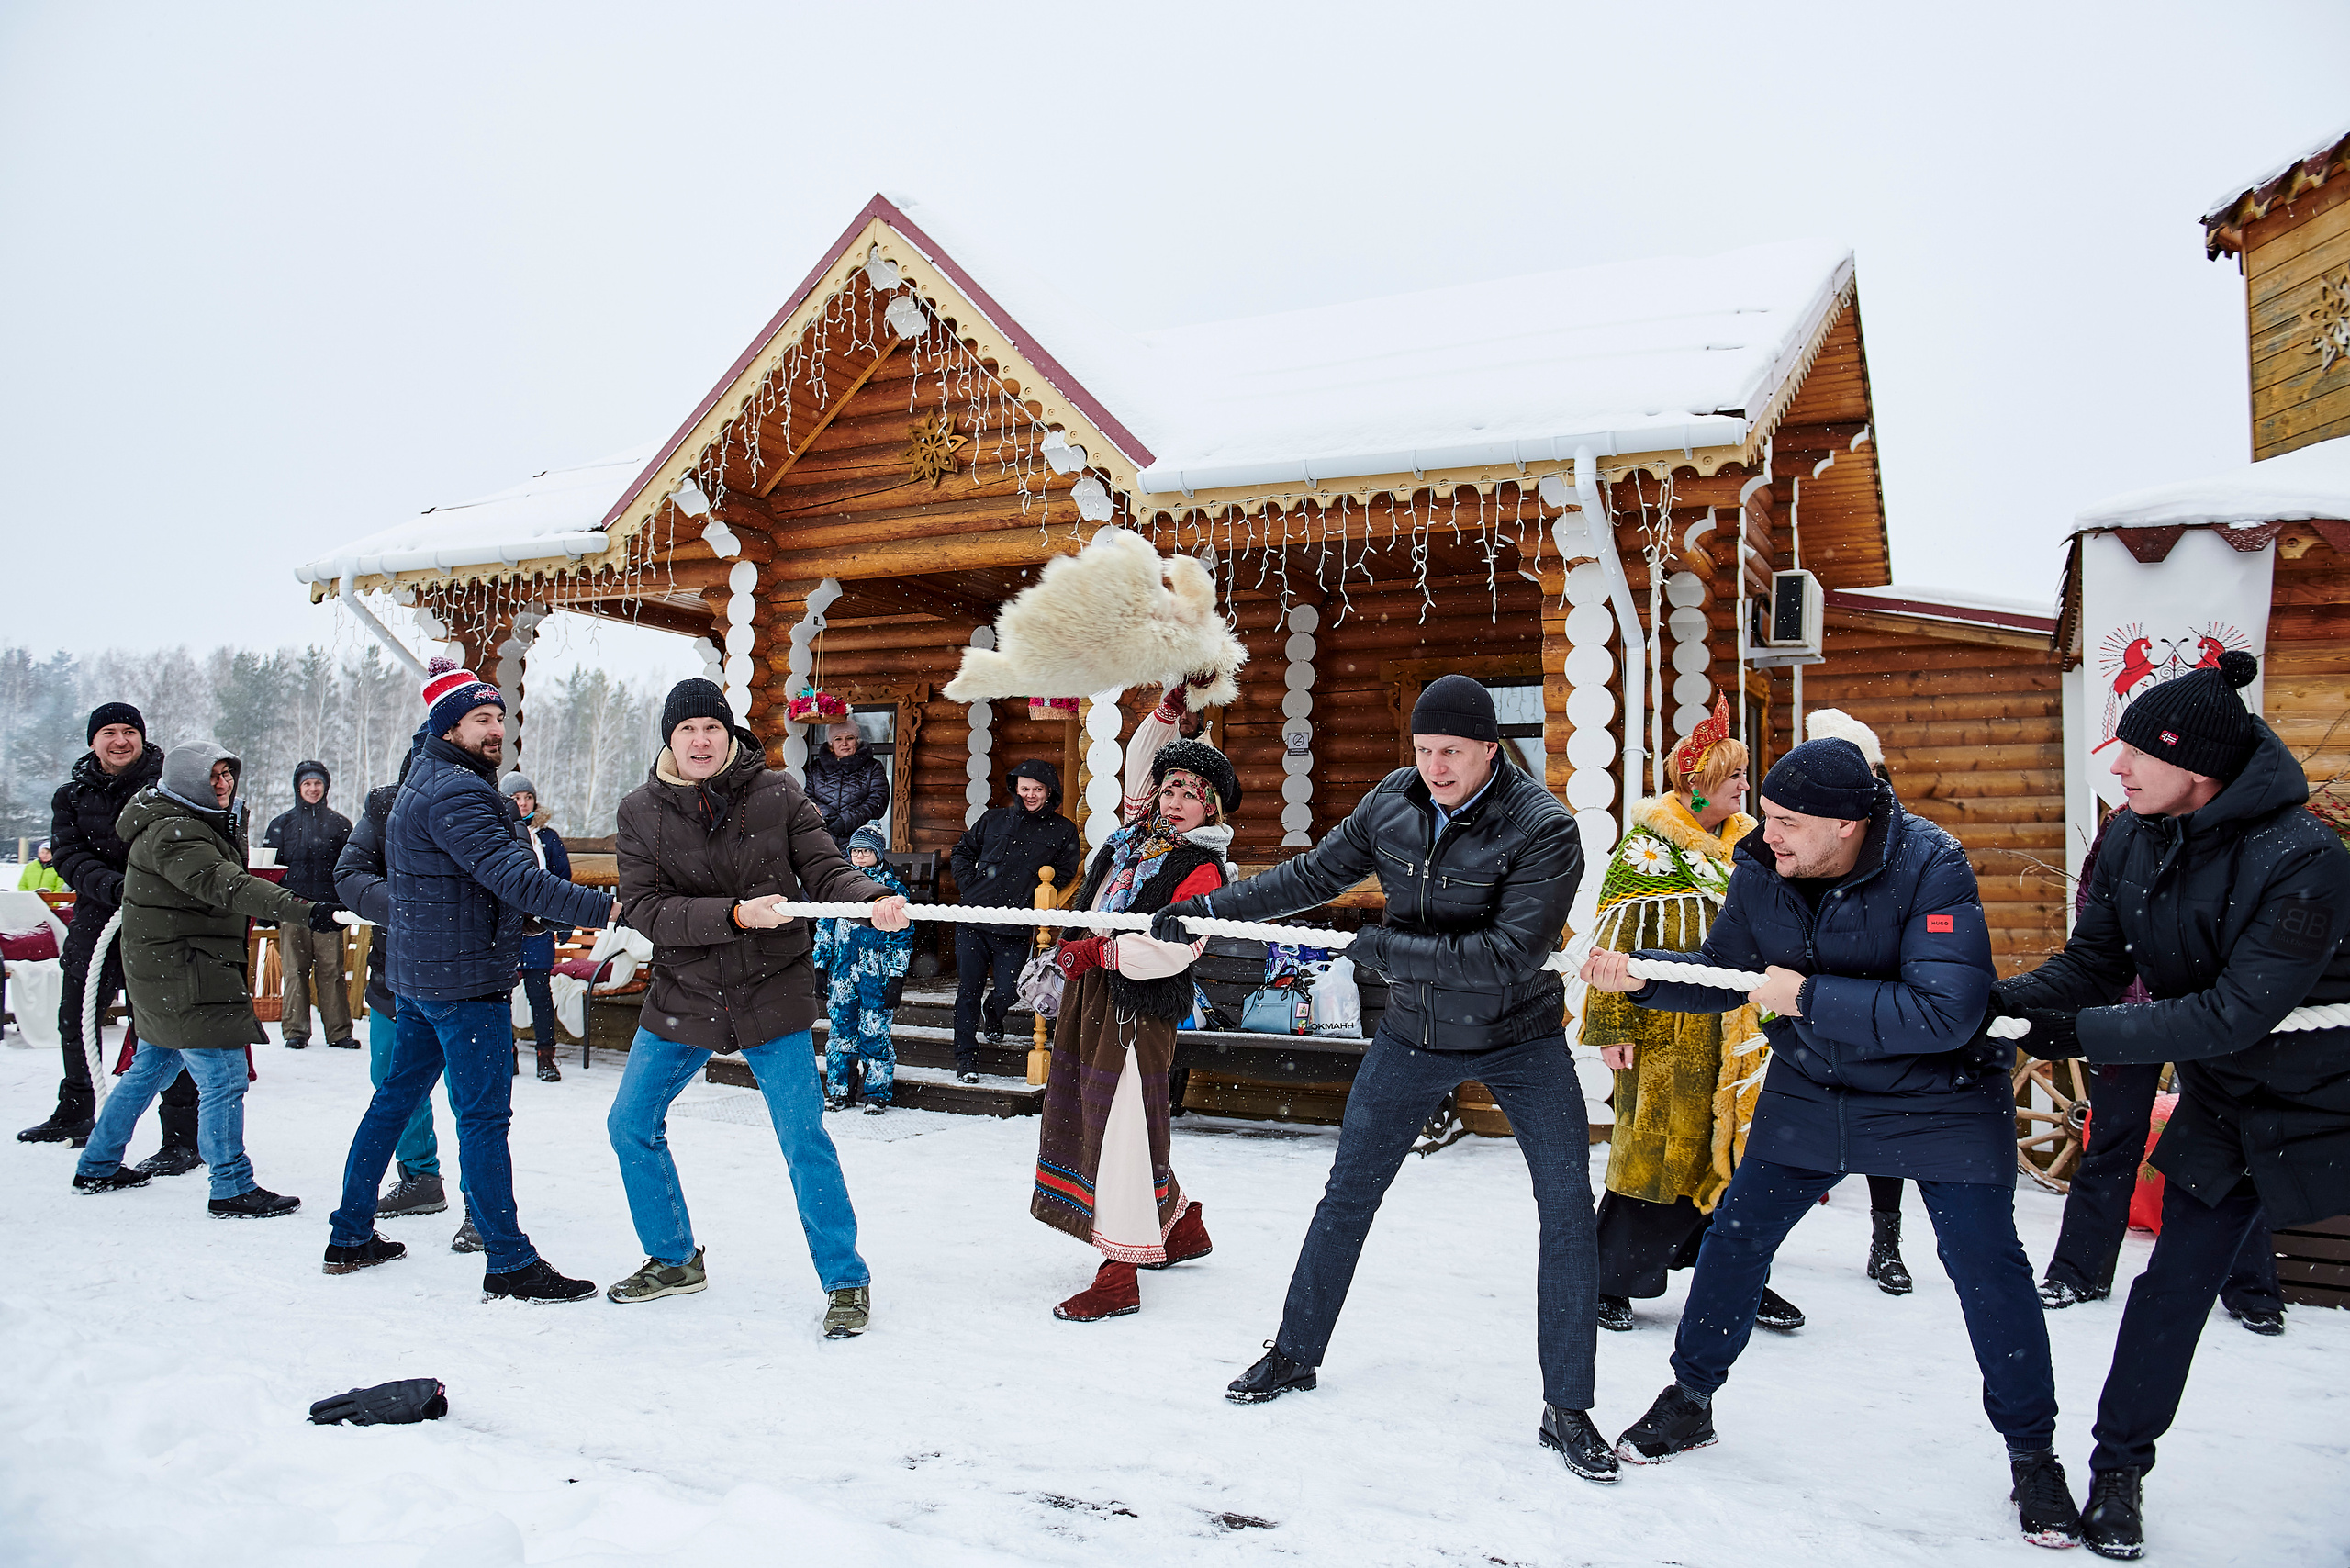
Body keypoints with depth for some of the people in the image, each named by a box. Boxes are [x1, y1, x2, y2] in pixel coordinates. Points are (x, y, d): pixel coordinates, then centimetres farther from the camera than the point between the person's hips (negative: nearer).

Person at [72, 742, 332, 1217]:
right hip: (185, 980, -11)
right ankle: (233, 1190, -3)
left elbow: (227, 881, 20)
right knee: (224, 1079, -9)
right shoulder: (172, 833, -20)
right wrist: (301, 910, -47)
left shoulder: (208, 823, 14)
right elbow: (225, 886, -36)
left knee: (151, 1068, 23)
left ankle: (97, 1167, 37)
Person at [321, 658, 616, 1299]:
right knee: (484, 1117, -7)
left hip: (418, 974, 11)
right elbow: (516, 880, -28)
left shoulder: (422, 784, 16)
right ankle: (509, 1264, -2)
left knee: (395, 1099, 18)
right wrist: (607, 908, -32)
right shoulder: (456, 793, -18)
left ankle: (350, 1237, 29)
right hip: (466, 980, -11)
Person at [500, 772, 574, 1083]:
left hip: (537, 929, 0)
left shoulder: (548, 838, 6)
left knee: (540, 992, 1)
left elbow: (563, 881, 10)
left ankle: (546, 1056, 8)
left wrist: (564, 923, 6)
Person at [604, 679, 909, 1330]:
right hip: (682, 998, 3)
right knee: (630, 1126, 11)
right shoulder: (641, 810, -4)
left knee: (804, 1139, -5)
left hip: (772, 993, -3)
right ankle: (674, 1259, 34)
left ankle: (846, 1279, 11)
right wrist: (736, 915, -27)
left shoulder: (777, 793, -5)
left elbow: (826, 870, -7)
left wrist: (875, 900, -28)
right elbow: (646, 909, -13)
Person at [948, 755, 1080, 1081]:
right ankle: (966, 1056, 14)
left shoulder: (1063, 830, 5)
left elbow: (1065, 874, 6)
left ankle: (992, 1017, 38)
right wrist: (968, 885, 6)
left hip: (1016, 930, -1)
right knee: (969, 989, 2)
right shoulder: (994, 820, 11)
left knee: (1006, 991, 1)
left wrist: (1035, 900, -5)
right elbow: (962, 851, 21)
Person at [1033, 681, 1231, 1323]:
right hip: (1089, 993, 9)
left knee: (1123, 1129, -8)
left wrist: (1098, 951, -23)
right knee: (1092, 1118, 16)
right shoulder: (1143, 831, 12)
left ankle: (1119, 1278, 0)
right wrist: (1172, 706, 11)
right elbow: (1140, 762, 23)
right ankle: (1184, 1227, 33)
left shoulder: (1203, 869, -12)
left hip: (1137, 1009, -9)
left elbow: (1173, 949, -22)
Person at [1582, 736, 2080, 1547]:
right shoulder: (1761, 868, -13)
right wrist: (1639, 974, -17)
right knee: (1735, 1232, 5)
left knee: (1986, 1265, -3)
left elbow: (1945, 1013, -34)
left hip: (1936, 1094, -4)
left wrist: (1807, 996, -32)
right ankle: (1689, 1401, 24)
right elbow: (1722, 971, 0)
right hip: (1811, 1089, 4)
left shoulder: (1931, 868, -27)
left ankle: (2032, 1456, 19)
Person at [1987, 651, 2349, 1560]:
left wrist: (2084, 1033, -29)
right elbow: (2091, 965, -3)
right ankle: (2118, 1469, 17)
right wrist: (1997, 1002, -19)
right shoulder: (2131, 842, -8)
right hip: (2226, 1106, 5)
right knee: (2174, 1283, 5)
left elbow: (2235, 1012, -31)